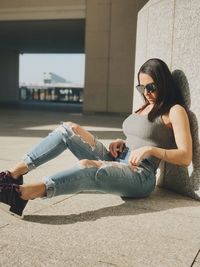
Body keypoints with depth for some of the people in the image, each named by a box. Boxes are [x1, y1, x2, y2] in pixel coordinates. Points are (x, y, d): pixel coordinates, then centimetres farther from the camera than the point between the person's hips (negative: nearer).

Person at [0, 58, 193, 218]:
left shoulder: (174, 110, -1)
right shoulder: (145, 106, 23)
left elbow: (185, 157, -9)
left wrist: (151, 149, -20)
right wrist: (121, 142, 7)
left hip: (140, 176, -7)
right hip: (116, 161, 8)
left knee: (85, 167, -37)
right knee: (69, 129, -8)